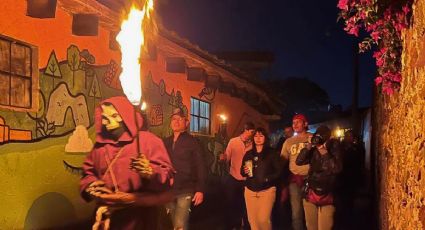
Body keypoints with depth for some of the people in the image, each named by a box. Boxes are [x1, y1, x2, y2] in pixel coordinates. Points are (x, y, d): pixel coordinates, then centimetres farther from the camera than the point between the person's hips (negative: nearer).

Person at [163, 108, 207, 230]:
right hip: (168, 191, 5)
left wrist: (200, 190, -12)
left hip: (185, 191, -4)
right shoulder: (166, 142, 9)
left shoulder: (192, 141, -3)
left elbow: (200, 167, -6)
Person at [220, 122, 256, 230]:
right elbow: (227, 157, -2)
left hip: (246, 179, 0)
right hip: (233, 178, 0)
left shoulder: (253, 144, -2)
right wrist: (223, 157, -23)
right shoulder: (233, 141, -3)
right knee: (232, 203, 9)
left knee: (245, 205, 6)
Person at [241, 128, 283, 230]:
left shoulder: (272, 153, 0)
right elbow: (242, 172, 17)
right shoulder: (248, 154, 11)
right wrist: (245, 171, -5)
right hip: (250, 190, 4)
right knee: (252, 220, 3)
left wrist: (267, 178, -17)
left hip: (267, 190, -4)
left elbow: (279, 171, -5)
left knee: (263, 220, -13)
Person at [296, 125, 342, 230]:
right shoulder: (313, 150, 2)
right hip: (310, 192, 3)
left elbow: (337, 168, -15)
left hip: (326, 195, -2)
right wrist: (309, 146, -15)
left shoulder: (334, 149, -3)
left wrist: (325, 153, -20)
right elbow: (299, 161, -8)